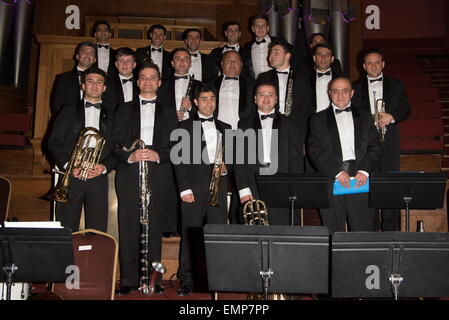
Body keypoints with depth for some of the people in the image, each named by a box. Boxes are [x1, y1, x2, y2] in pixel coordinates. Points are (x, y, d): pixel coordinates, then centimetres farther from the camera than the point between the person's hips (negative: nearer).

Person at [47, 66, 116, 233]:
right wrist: (67, 166, -9)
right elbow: (53, 143, 6)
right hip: (71, 176, 0)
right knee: (66, 230, 0)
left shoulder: (111, 115, 15)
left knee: (97, 230, -1)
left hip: (98, 178, 1)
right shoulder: (68, 110, 13)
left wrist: (104, 167, -9)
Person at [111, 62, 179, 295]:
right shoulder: (124, 109, 18)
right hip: (129, 174, 0)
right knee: (128, 228, -2)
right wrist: (130, 156, -9)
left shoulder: (168, 112, 17)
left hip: (158, 174, 0)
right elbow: (115, 143, 9)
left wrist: (158, 155, -10)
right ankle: (128, 279, 5)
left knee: (154, 228, -1)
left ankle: (153, 278, 7)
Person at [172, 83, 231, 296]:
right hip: (194, 188, -3)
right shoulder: (185, 127, 7)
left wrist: (225, 166, -2)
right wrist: (184, 189, -8)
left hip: (217, 188, 3)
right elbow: (179, 160, 0)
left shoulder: (225, 128, 18)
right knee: (190, 236, -2)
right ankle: (187, 281, 6)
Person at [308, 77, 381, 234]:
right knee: (333, 232, -1)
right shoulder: (318, 119, 11)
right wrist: (337, 172, -11)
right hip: (331, 180, -1)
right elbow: (315, 151, 1)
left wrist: (364, 170, -8)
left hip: (360, 180, 1)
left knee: (363, 231, -1)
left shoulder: (364, 118, 18)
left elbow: (374, 147, 10)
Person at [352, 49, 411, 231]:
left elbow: (406, 108, 10)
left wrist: (391, 117, -9)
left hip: (388, 141, 0)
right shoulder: (356, 88, 14)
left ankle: (391, 229, 2)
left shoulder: (396, 86, 15)